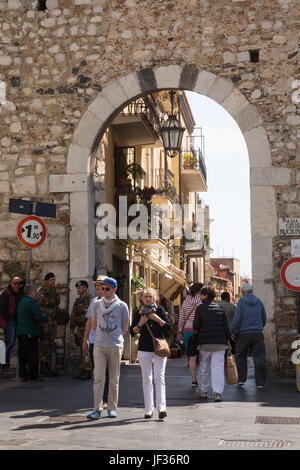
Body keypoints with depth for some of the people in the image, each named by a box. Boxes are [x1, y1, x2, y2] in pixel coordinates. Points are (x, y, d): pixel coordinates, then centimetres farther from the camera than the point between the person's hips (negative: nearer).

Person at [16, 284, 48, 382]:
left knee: (22, 355, 10)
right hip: (30, 333, -9)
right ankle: (33, 375, 2)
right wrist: (46, 318, 1)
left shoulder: (21, 301, 14)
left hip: (20, 332, 9)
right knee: (32, 355, -1)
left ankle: (23, 375, 13)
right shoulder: (31, 302, -14)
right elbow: (38, 316, -19)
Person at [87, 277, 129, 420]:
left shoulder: (122, 306, 3)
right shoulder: (96, 304, 8)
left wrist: (115, 337, 10)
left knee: (114, 379, 4)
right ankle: (97, 409, -6)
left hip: (116, 345, -1)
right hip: (99, 345, 1)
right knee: (98, 377, -6)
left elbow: (124, 327, 9)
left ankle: (112, 408, 13)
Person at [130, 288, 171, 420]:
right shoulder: (139, 313, 5)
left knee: (159, 377, -10)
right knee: (147, 379, 4)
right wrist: (141, 323, -15)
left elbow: (168, 327, -1)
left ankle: (161, 408, -14)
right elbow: (132, 332, 1)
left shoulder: (160, 310, 4)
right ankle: (149, 409, 8)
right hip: (144, 349, 1)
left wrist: (157, 319, -13)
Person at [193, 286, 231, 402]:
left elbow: (196, 326, -7)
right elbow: (226, 326, 5)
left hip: (205, 342, -1)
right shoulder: (220, 308, 5)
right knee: (218, 367, 0)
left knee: (204, 366, 12)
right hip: (220, 342, 1)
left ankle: (203, 391, 21)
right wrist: (228, 342, 12)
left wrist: (197, 333, 15)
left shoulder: (200, 308, -4)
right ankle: (217, 393, -6)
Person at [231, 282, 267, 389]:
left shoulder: (241, 301, -4)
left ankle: (241, 379, 11)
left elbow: (236, 318, -10)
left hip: (244, 333, -2)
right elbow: (264, 318, 14)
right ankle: (260, 382, 2)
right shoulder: (259, 302, 8)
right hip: (258, 333, 2)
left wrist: (233, 332, 0)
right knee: (259, 357, 4)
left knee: (240, 357, 13)